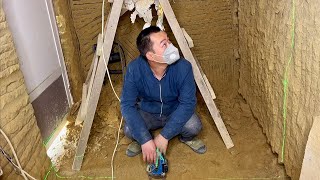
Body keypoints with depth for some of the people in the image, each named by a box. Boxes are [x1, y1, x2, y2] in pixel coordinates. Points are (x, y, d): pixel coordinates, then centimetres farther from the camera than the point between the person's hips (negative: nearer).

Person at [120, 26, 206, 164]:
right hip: (146, 113, 0)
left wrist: (164, 136, -30)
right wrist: (145, 140, -33)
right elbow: (127, 105, -25)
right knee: (129, 130, -28)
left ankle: (187, 138, 11)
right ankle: (139, 140, 11)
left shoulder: (183, 67, -28)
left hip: (175, 112, 0)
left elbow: (188, 103, -25)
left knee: (194, 126, -28)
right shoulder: (134, 69, -27)